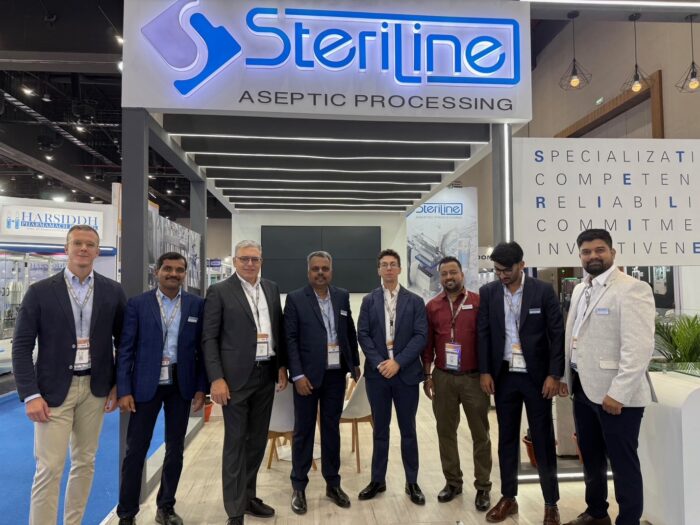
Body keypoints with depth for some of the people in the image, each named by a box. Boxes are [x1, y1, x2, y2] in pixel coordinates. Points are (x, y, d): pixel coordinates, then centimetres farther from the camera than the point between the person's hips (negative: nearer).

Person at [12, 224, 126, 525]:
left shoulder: (113, 291, 1)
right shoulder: (40, 291, -4)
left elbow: (123, 341, 7)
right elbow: (21, 347, -4)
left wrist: (117, 384, 3)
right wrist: (30, 395, -10)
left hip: (95, 388, 3)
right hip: (54, 390, -2)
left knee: (85, 462, 13)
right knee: (49, 468, -1)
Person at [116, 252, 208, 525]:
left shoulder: (196, 304, 1)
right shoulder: (137, 304, -3)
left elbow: (202, 348, 3)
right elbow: (125, 349, -3)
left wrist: (201, 387, -1)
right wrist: (124, 390, -8)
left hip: (181, 386, 2)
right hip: (146, 385, -2)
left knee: (175, 449, 12)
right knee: (135, 450, 4)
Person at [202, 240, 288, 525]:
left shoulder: (272, 289, 9)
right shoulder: (219, 291, -5)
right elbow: (209, 338, -8)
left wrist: (282, 366, 9)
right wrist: (216, 379, -14)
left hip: (266, 375, 5)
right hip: (237, 376, -5)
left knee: (257, 439, 15)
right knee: (235, 443, 3)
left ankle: (248, 496, 32)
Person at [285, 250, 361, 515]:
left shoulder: (342, 296, 6)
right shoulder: (295, 299, -5)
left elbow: (350, 332, 13)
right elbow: (290, 339, -8)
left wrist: (355, 363, 13)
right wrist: (298, 375, -14)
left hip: (336, 374, 3)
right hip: (308, 375, -3)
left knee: (332, 428, 13)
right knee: (303, 430, 7)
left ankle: (333, 483, 26)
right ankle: (299, 486, 22)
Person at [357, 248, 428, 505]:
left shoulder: (415, 301, 2)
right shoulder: (369, 300, 5)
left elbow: (421, 336, -6)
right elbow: (363, 334, 0)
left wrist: (398, 362, -15)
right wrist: (379, 362, -13)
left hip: (406, 373, -1)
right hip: (377, 373, 1)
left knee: (408, 429, 9)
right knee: (380, 429, 11)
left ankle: (412, 482, 22)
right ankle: (378, 480, 24)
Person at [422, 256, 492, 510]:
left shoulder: (479, 302, -4)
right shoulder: (432, 306, 3)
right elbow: (428, 344, 7)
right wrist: (427, 376, 4)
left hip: (474, 377, -2)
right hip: (442, 378, 3)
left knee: (480, 433, 8)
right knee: (445, 431, 12)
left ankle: (483, 486, 22)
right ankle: (452, 481, 27)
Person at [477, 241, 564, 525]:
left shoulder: (543, 291, -6)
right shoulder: (488, 292, 1)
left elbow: (557, 334, -5)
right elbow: (483, 333, 4)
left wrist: (554, 374, -9)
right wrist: (485, 371, -1)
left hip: (536, 376, -2)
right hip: (504, 376, 3)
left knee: (543, 439, 7)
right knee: (507, 438, 12)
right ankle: (508, 498, 26)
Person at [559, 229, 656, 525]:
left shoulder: (632, 289, -13)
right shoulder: (580, 290, 12)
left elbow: (639, 348, -20)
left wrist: (617, 393, -22)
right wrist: (565, 376, 13)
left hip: (616, 395, -8)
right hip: (583, 389, 8)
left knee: (623, 463, 6)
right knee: (591, 458, 21)